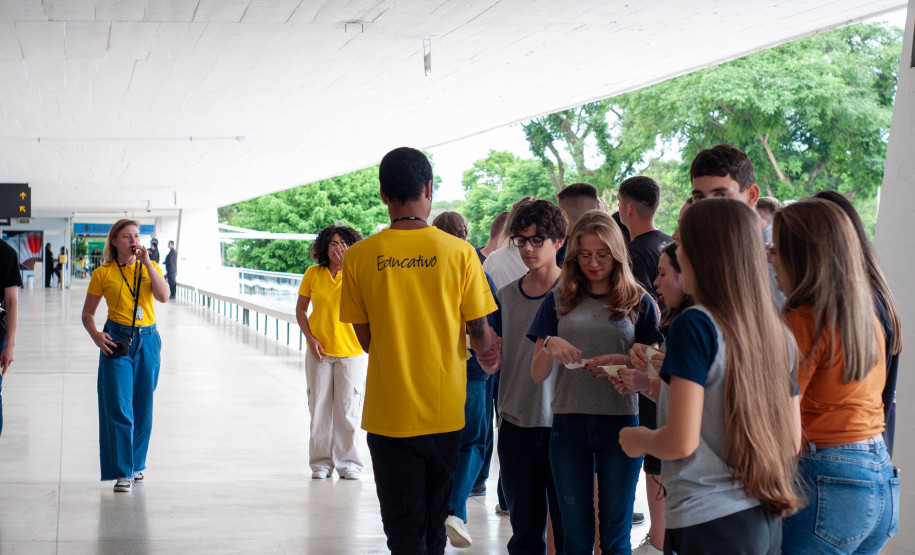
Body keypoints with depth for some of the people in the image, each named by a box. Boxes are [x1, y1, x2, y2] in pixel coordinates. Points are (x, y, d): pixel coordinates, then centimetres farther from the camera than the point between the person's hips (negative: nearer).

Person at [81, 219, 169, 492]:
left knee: (142, 408, 8)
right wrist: (95, 335, -13)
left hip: (147, 340, 3)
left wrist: (147, 263, -14)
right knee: (118, 407, -10)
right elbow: (87, 313, 6)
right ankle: (123, 472, -7)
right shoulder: (103, 273, 1)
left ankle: (136, 463, 24)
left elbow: (163, 296, -11)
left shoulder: (150, 267, 7)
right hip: (117, 341, -3)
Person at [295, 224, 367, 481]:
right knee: (319, 407, 6)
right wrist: (310, 337, -5)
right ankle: (321, 462, 16)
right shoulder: (313, 274, 0)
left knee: (347, 408, 2)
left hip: (350, 351, -1)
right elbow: (300, 309, 7)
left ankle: (348, 463, 12)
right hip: (319, 351, 2)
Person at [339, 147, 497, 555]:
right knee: (434, 520, 18)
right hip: (445, 410, 1)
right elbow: (482, 339, -4)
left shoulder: (359, 257, -6)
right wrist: (490, 346, 20)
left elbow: (365, 340, 1)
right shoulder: (459, 252, -7)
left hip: (389, 412, -1)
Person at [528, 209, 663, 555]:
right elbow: (538, 375, 4)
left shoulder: (639, 303, 4)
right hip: (569, 422, 1)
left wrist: (623, 362, -17)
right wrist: (548, 346, -16)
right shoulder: (558, 301, 7)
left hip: (620, 422, -1)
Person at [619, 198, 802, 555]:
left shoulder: (694, 325, -14)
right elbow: (792, 441, 12)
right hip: (766, 523, 7)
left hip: (709, 523, -7)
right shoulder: (776, 331, 6)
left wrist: (639, 440, 4)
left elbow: (682, 441, -18)